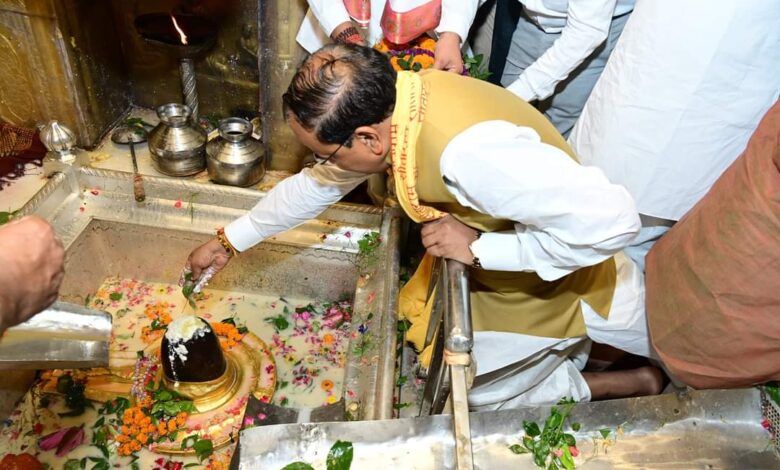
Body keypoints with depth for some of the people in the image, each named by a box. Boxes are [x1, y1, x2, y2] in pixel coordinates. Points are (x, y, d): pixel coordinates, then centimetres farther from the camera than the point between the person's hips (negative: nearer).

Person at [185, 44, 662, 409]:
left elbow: (611, 220, -39)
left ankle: (635, 383, 21)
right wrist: (230, 241, 8)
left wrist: (480, 247, -31)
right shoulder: (384, 103, -14)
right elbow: (318, 184, 1)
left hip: (554, 280, -7)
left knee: (471, 391, 9)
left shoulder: (470, 150, -40)